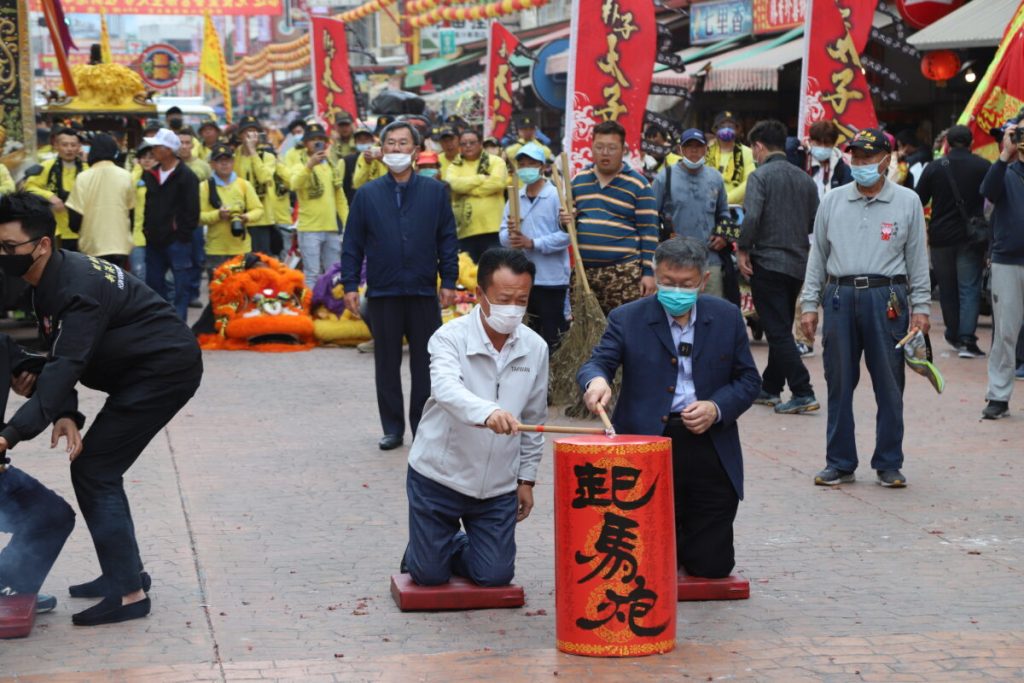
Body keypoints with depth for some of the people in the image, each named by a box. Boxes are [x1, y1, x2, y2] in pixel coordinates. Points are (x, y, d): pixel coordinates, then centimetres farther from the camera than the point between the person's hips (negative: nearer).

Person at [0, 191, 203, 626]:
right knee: (98, 470, 14)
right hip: (146, 372, 10)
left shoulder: (76, 289, -27)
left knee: (93, 472, -10)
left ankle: (128, 594, -8)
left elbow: (64, 367, -36)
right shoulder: (53, 276, 4)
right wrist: (66, 415, -6)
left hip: (166, 370, -10)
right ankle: (126, 573, 23)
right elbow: (61, 359, 8)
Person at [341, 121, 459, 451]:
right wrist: (350, 285, 0)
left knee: (424, 362, 4)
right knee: (387, 363, 7)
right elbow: (352, 244, 6)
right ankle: (392, 429, 16)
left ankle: (423, 427, 14)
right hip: (383, 292, 1)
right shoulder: (367, 194, 5)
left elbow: (447, 239, 6)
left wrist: (449, 281, 0)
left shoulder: (435, 191, 5)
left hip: (424, 292, 0)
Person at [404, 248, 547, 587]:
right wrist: (487, 412, -55)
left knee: (496, 577, 5)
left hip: (498, 485, 3)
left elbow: (533, 419, 8)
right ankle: (423, 546, 40)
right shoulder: (450, 338, -16)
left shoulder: (536, 348, -3)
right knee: (429, 575, 4)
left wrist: (526, 478, 8)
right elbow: (446, 389, -37)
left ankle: (455, 547, 36)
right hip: (439, 476, -3)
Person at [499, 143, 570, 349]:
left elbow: (566, 235, -15)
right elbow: (503, 237, 7)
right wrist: (510, 235, -16)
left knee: (552, 339, -2)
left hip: (551, 278, -5)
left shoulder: (556, 196, -6)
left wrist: (532, 243, -18)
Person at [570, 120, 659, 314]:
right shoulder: (578, 181, 12)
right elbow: (570, 216, 24)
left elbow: (649, 233, -2)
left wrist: (648, 272, -8)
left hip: (624, 275, -5)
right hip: (584, 272, 5)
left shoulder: (639, 186, -1)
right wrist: (565, 220, -1)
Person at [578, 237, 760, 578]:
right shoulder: (627, 318, 1)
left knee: (712, 565, 5)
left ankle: (685, 540, 40)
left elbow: (748, 379, 10)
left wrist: (717, 408, -10)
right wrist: (595, 380, -32)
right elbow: (597, 362, -7)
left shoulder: (727, 318, 6)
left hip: (709, 451, 2)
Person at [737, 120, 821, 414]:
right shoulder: (805, 179, 9)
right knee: (781, 329, 17)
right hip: (798, 263, 7)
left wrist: (743, 250, -10)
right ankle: (770, 388, 26)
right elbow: (815, 222, 12)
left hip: (767, 261, -7)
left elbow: (751, 217, -22)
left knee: (778, 331, -5)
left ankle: (803, 392, -12)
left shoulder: (760, 176, -10)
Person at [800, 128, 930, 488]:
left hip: (886, 299, -2)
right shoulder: (832, 202, 11)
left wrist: (921, 307, 2)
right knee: (839, 384, 5)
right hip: (839, 298, 2)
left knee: (889, 385, 2)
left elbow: (918, 259, 7)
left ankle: (889, 464, 12)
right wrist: (809, 304, 9)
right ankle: (839, 463, 15)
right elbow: (817, 256, 13)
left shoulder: (907, 202, 6)